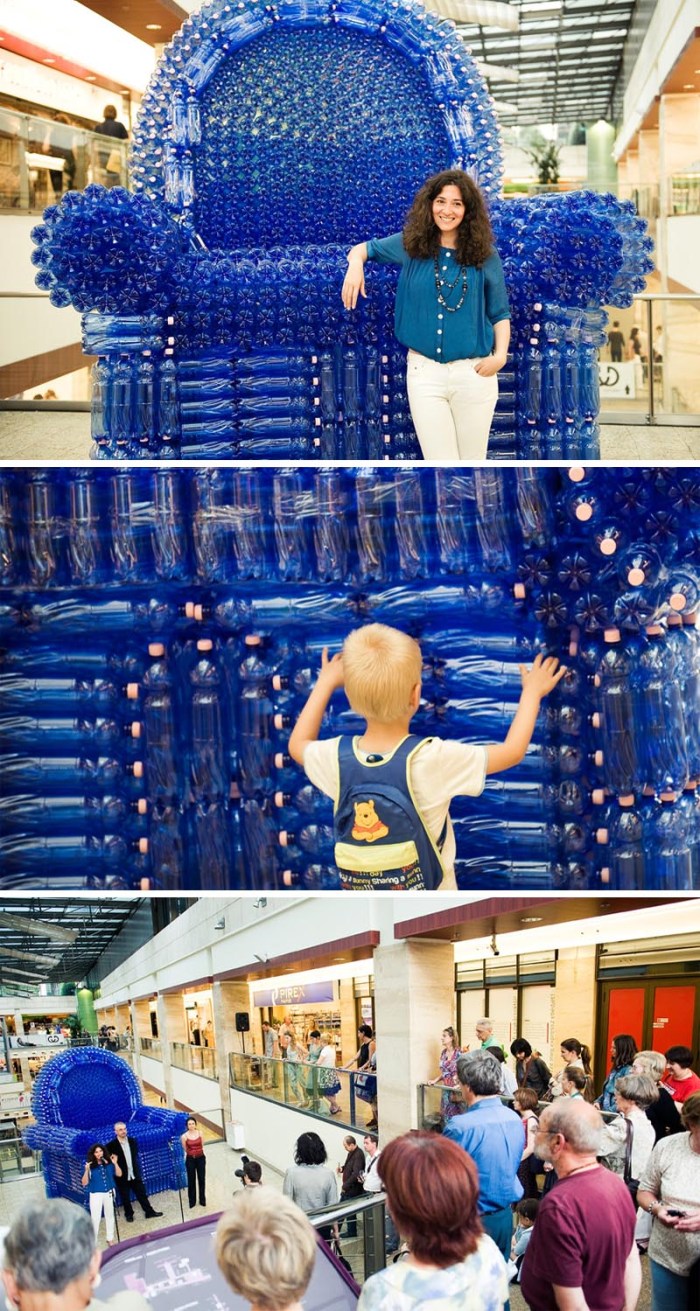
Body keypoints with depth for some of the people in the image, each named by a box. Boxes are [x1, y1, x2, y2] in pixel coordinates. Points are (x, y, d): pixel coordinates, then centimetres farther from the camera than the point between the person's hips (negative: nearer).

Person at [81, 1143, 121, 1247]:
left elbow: (119, 1174, -2)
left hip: (109, 1193, 4)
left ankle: (110, 1239, 35)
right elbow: (84, 1183, -15)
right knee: (95, 1219, -3)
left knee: (109, 1216, 18)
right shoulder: (90, 1166, -15)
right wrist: (86, 1170, -30)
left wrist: (115, 1163, -16)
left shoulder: (108, 1163, -7)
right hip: (96, 1195, -3)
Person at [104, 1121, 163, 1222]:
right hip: (122, 1176, -4)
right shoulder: (111, 1145, -16)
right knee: (125, 1198, 10)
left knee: (142, 1194, 10)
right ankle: (129, 1214, 27)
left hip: (135, 1174, 4)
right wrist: (116, 1170, -12)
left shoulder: (133, 1141, 0)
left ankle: (149, 1212, 21)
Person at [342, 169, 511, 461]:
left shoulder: (484, 256, 1)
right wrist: (355, 264, -7)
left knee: (472, 461, 9)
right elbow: (365, 247, 16)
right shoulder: (412, 245, 3)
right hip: (424, 371, 0)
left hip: (474, 372, 0)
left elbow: (500, 314, 8)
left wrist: (500, 355, -8)